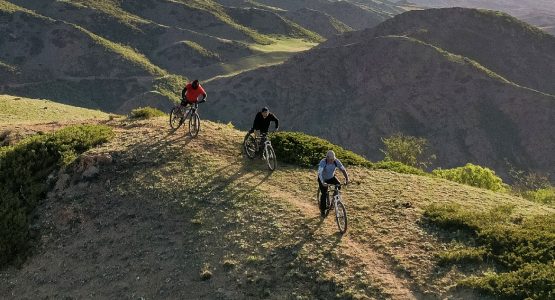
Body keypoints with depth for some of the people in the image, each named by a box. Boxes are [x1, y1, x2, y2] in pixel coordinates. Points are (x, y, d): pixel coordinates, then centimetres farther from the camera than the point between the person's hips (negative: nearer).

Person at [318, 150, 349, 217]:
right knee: (324, 194, -13)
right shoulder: (323, 162, -33)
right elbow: (319, 173, -44)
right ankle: (322, 210, 6)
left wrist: (347, 179, -35)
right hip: (323, 179, -4)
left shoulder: (336, 161, -23)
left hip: (331, 177, 4)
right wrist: (323, 182, -57)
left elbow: (343, 170, -21)